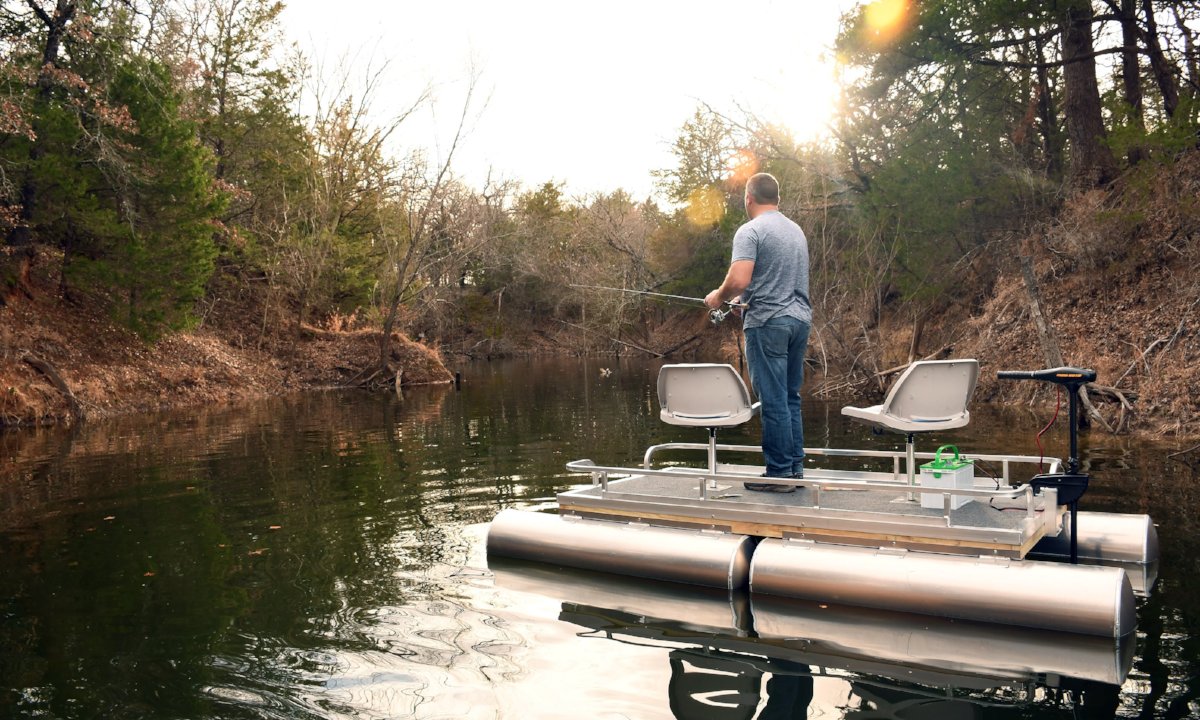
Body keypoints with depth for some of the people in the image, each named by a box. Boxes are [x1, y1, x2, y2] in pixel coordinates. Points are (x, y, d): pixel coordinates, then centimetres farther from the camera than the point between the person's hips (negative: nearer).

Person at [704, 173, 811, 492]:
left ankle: (779, 473, 0)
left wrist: (718, 297, -1)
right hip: (800, 319, 8)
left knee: (774, 400, -4)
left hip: (768, 322, -8)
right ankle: (796, 466, 17)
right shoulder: (797, 230, 16)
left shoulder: (750, 231, -9)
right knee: (791, 398, 13)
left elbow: (739, 280, -21)